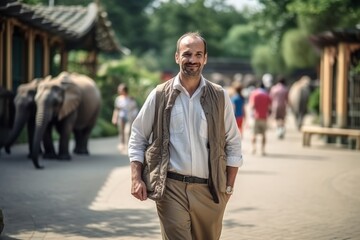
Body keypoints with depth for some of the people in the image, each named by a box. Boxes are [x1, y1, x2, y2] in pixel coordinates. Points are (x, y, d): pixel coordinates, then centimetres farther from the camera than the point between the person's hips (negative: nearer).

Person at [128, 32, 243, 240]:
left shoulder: (220, 97, 5)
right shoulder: (160, 96, 2)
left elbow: (233, 145, 8)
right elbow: (138, 138, 8)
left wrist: (228, 187, 4)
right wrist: (136, 179, -1)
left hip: (209, 190, 2)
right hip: (171, 188, -2)